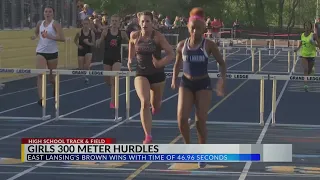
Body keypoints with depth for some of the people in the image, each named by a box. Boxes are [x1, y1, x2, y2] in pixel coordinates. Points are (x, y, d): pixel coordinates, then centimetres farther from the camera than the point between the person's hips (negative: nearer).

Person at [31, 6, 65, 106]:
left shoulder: (55, 24, -8)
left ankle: (55, 87, 47)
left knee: (51, 76, 12)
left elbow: (62, 38, -17)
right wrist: (35, 36, 4)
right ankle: (40, 98, -20)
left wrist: (50, 36, -26)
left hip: (52, 52, -2)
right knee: (40, 74, -16)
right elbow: (36, 33, 27)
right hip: (40, 52, 2)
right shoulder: (40, 23, 6)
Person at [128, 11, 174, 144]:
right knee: (144, 103, -22)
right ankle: (148, 136, -19)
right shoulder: (134, 36, -7)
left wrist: (161, 63, -32)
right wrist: (130, 60, 10)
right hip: (141, 74, 0)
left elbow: (171, 54, -18)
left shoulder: (158, 36, -16)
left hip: (157, 74, 0)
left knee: (155, 106, 17)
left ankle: (155, 105, 59)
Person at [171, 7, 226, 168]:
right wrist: (174, 79, 2)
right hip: (186, 84, 2)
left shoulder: (209, 45, -8)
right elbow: (177, 64, 15)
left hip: (203, 84, -2)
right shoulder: (182, 45, -1)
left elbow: (222, 63, -2)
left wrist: (222, 79, -17)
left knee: (201, 121, -3)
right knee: (182, 118, -12)